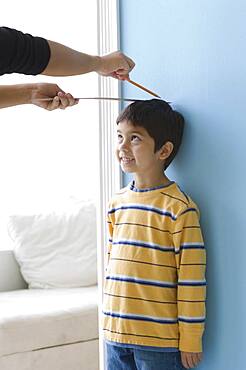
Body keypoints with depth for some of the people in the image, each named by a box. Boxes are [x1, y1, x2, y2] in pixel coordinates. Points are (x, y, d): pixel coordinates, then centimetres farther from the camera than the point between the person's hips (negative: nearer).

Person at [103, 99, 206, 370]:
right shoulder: (117, 202, 7)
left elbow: (191, 281, -13)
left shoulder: (179, 208, -14)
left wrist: (190, 341, -11)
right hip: (116, 333, 6)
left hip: (160, 340, -6)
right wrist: (111, 321, 17)